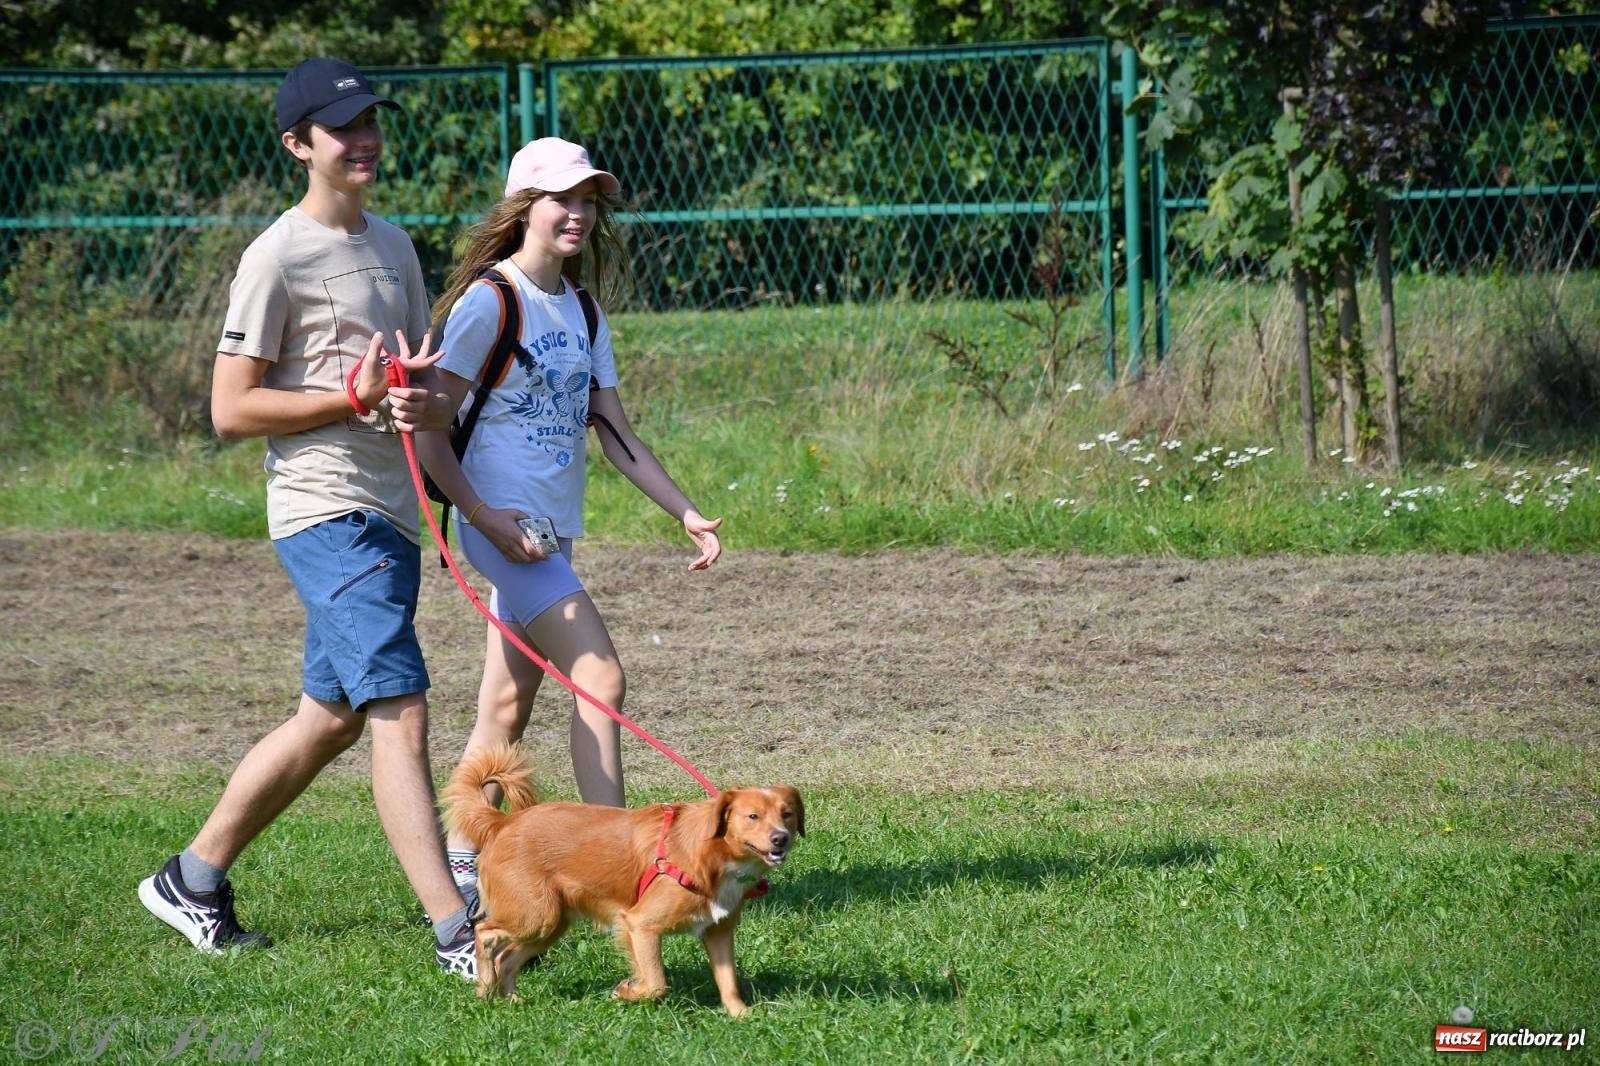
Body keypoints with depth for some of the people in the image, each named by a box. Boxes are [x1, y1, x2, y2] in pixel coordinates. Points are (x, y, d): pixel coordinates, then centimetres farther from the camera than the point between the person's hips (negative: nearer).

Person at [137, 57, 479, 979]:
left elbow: (424, 378, 22)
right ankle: (456, 934, -20)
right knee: (401, 713, -16)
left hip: (392, 516, 9)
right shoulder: (279, 259, -9)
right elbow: (231, 410, -11)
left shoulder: (393, 245, 16)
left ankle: (194, 880, 28)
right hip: (329, 514, -9)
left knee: (331, 721, 15)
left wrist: (428, 402, -3)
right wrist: (356, 396, -17)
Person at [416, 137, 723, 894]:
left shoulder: (582, 312, 13)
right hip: (503, 520, -8)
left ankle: (458, 864, 17)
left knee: (508, 706, 10)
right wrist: (483, 516, -20)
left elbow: (614, 433, 14)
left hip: (551, 528, 8)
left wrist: (686, 513, 6)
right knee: (599, 677, -16)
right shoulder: (488, 302, -10)